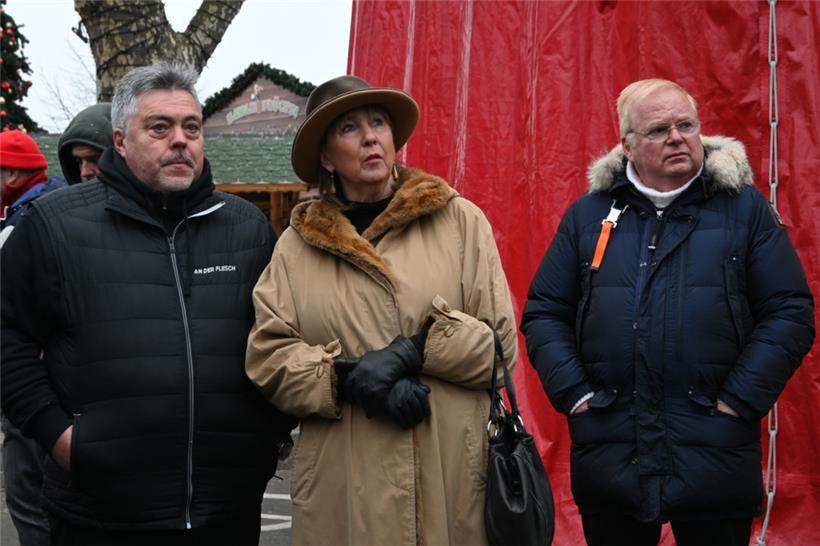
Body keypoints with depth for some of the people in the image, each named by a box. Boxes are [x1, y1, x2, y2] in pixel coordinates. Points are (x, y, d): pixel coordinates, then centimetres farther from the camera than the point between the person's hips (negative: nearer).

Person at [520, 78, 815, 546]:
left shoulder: (745, 208, 1)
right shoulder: (588, 215, 7)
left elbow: (790, 313, -2)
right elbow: (544, 311, 8)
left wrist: (740, 401, -9)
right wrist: (573, 393, -3)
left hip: (714, 457, -2)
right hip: (609, 458, 2)